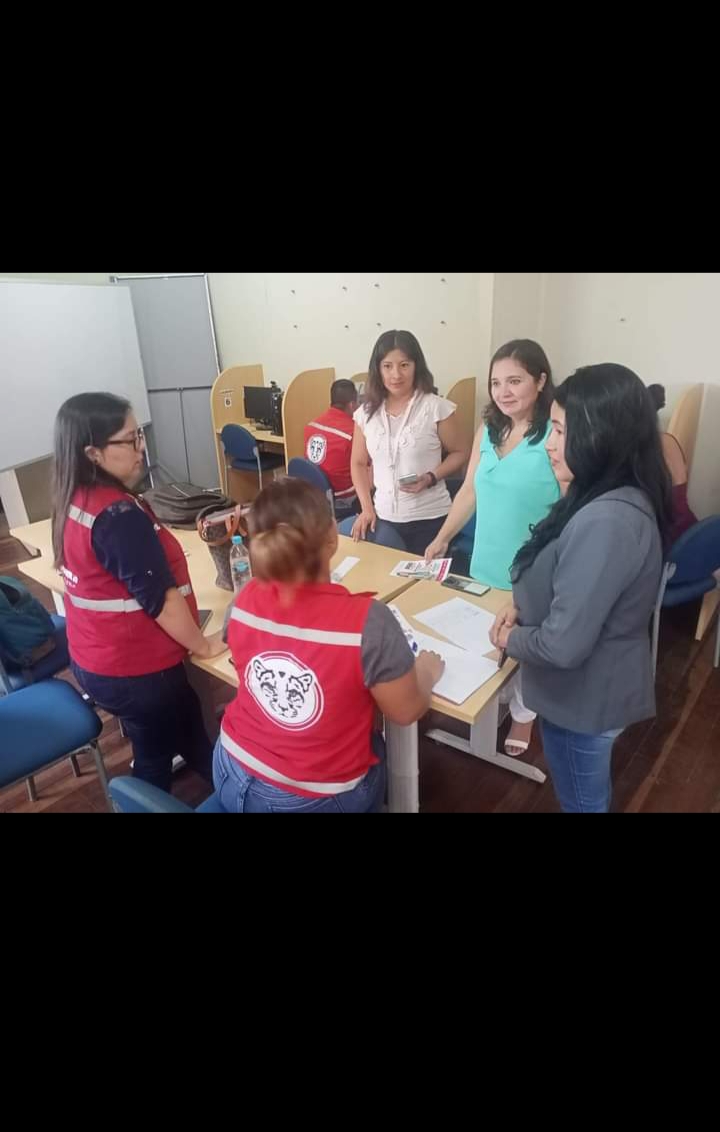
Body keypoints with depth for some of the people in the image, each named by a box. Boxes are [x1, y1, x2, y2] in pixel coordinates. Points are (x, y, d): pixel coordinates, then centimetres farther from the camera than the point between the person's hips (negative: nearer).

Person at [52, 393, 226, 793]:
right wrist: (203, 645, -13)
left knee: (187, 728, 25)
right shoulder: (119, 515, -29)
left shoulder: (74, 500, 0)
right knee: (155, 759, 14)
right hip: (133, 670, -8)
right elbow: (160, 597, -26)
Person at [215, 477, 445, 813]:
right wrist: (426, 671, 6)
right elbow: (406, 711, -15)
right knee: (376, 745, 29)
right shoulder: (367, 621, -31)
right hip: (317, 798, -4)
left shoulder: (245, 600, -15)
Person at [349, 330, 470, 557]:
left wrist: (431, 478, -16)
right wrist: (366, 508, 1)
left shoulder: (436, 407, -9)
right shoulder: (366, 412, 3)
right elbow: (359, 463, 11)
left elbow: (460, 453, -1)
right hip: (383, 518, 3)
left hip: (429, 519, -3)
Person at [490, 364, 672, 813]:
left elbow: (563, 645, -32)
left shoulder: (604, 522, -34)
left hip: (584, 698, -9)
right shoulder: (617, 498, -1)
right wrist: (523, 608, -2)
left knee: (582, 801, 17)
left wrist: (511, 638, -13)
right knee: (591, 795, 31)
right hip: (595, 688, 9)